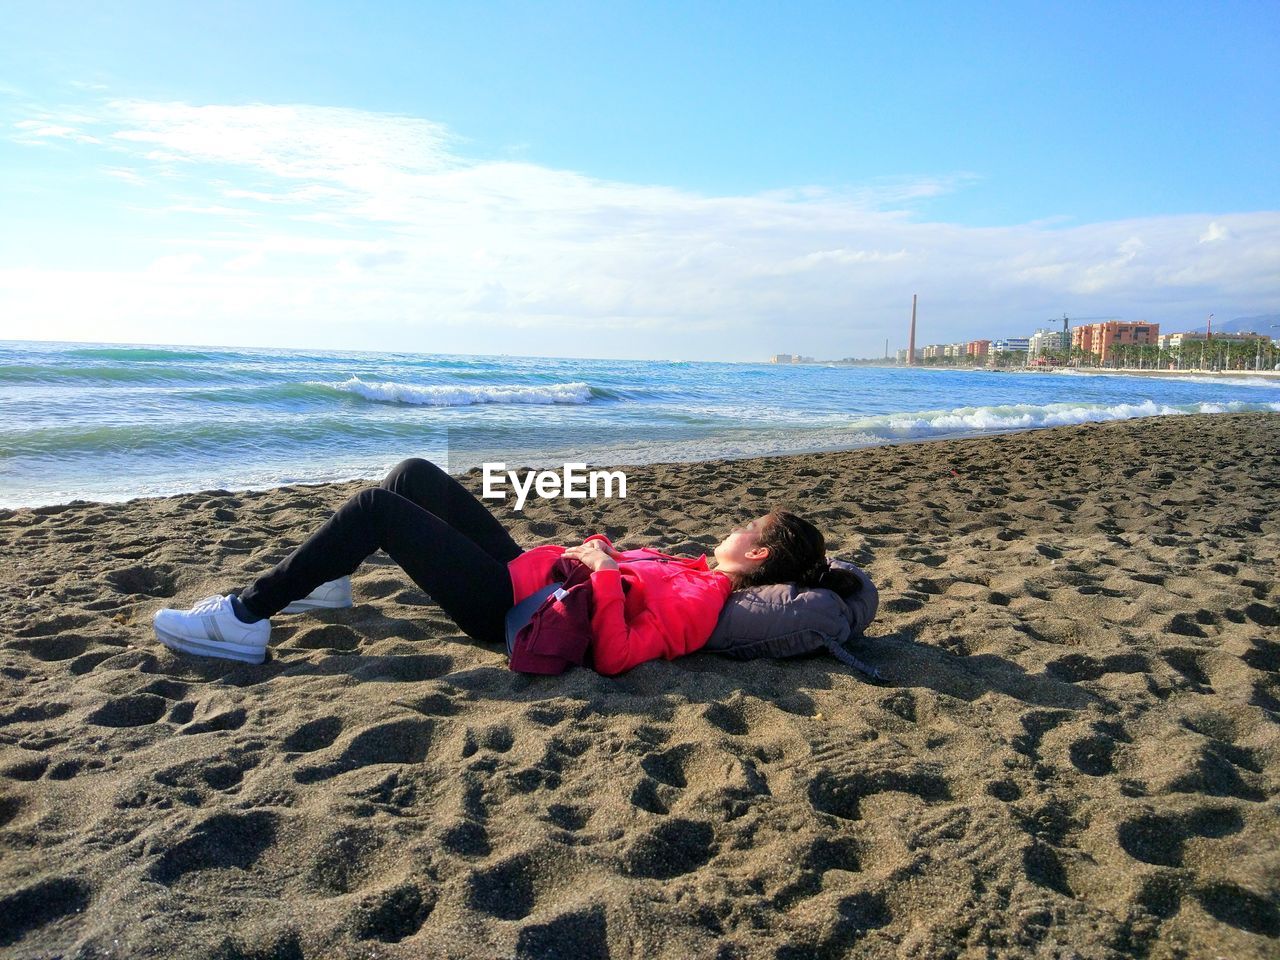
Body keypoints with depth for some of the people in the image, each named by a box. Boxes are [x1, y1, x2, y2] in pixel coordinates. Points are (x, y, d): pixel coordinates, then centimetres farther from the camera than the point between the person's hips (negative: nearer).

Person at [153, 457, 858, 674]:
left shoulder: (700, 600, -19)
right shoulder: (704, 572, 8)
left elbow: (614, 656, -30)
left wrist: (603, 572, -26)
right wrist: (598, 550, 0)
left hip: (506, 606, -10)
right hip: (522, 568, 10)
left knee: (375, 508, -14)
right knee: (416, 476, 12)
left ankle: (246, 618, -2)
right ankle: (325, 584, 27)